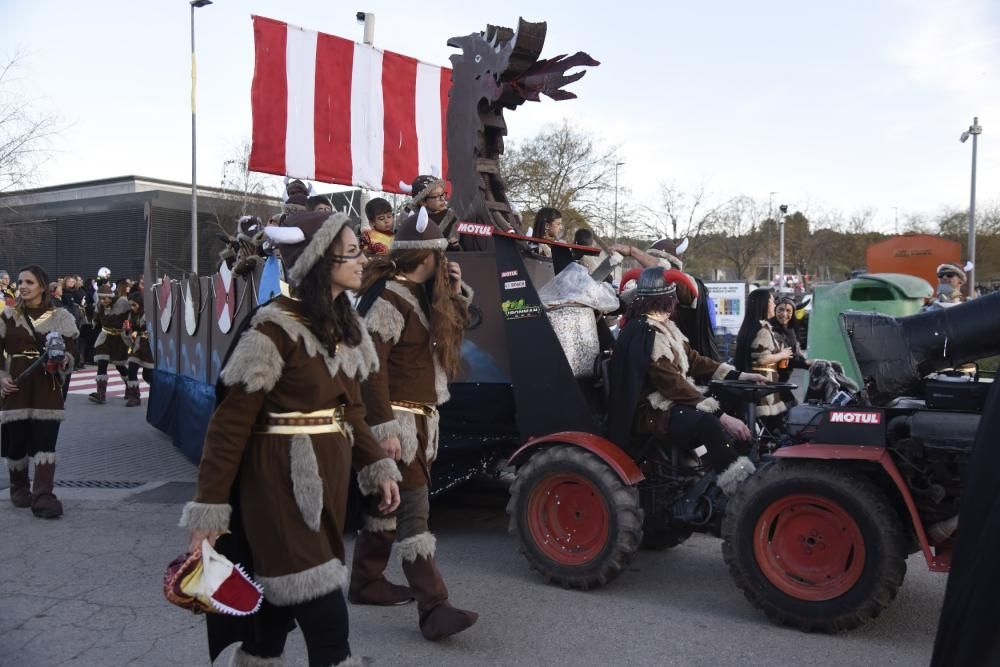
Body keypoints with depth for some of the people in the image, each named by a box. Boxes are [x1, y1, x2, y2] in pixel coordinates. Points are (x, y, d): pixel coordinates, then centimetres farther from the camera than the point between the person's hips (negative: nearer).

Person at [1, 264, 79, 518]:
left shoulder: (60, 316, 4)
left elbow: (72, 350, 3)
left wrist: (61, 361, -18)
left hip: (48, 388, -1)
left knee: (45, 442, -7)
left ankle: (43, 497, -7)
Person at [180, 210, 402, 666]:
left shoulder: (344, 325, 9)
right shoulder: (277, 327, -17)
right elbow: (232, 422, -16)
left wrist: (377, 467, 8)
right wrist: (209, 508, -15)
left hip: (328, 478, 8)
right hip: (282, 481, -8)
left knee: (279, 606, 18)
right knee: (328, 624, -4)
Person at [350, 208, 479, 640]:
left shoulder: (419, 294, 12)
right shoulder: (389, 298, -17)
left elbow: (450, 332, 22)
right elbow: (371, 367, -22)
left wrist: (455, 293, 6)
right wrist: (384, 428, -25)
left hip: (420, 418, 10)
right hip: (397, 418, -10)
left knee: (390, 503, 16)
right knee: (413, 508, -12)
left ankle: (366, 582, 30)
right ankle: (434, 610, -12)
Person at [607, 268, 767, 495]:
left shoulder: (664, 326, 11)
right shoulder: (645, 332, -20)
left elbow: (692, 359, 16)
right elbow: (673, 385, -25)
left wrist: (737, 375, 8)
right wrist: (721, 416, -27)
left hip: (666, 402, 10)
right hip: (649, 413, -10)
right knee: (707, 423, -31)